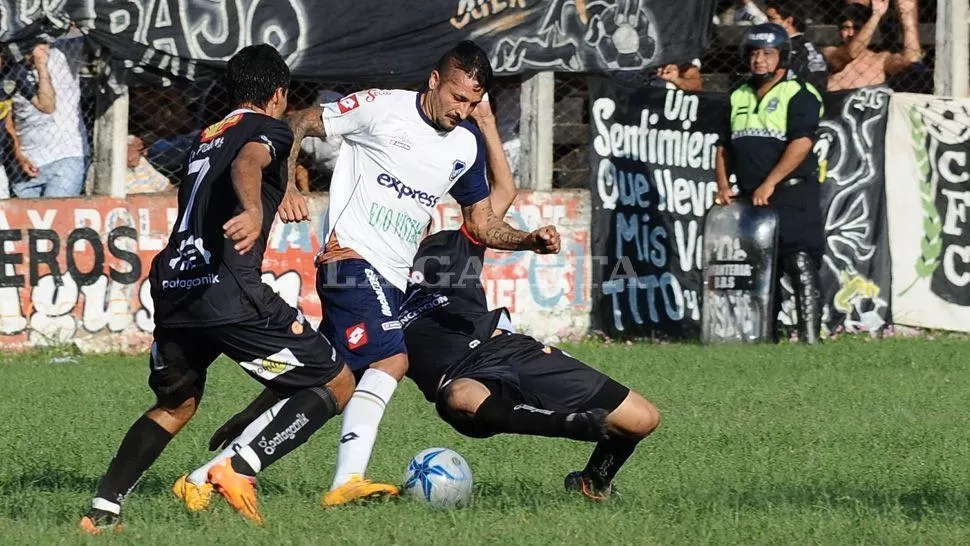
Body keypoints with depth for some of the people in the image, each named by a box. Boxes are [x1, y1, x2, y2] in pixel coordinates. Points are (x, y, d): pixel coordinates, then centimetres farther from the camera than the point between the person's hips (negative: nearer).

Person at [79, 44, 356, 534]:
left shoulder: (205, 139, 27)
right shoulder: (269, 130, 5)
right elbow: (248, 162, -20)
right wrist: (253, 210, -41)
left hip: (173, 290, 7)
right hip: (228, 292, -7)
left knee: (175, 405, 30)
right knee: (337, 386, 2)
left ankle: (102, 509, 15)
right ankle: (237, 468, -14)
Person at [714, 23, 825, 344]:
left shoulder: (799, 95, -4)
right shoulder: (740, 97, 19)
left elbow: (801, 144, -16)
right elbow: (724, 146, 21)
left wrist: (769, 184, -21)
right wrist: (723, 185, 4)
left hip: (792, 196, -7)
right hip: (750, 198, 7)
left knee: (801, 266, -15)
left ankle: (809, 338, -19)